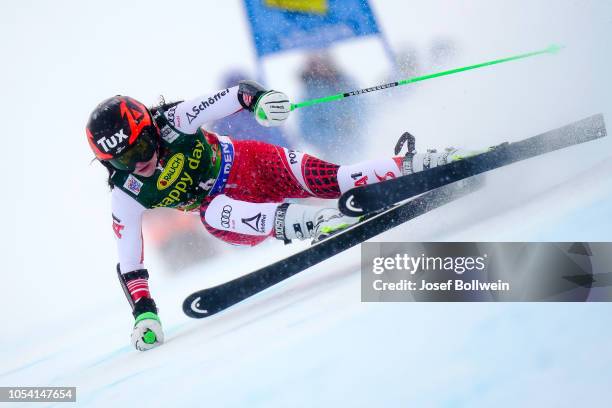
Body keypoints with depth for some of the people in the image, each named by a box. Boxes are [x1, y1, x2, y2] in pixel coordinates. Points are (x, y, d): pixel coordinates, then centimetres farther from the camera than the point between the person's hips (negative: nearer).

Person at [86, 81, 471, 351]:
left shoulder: (171, 122, -24)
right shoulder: (126, 196, -18)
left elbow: (237, 94, -25)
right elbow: (129, 264, -15)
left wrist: (258, 98, -48)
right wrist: (143, 312, -28)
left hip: (246, 164, 0)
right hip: (224, 203, 1)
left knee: (330, 179, -22)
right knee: (213, 215, -36)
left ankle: (413, 166, -10)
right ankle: (310, 223, -48)